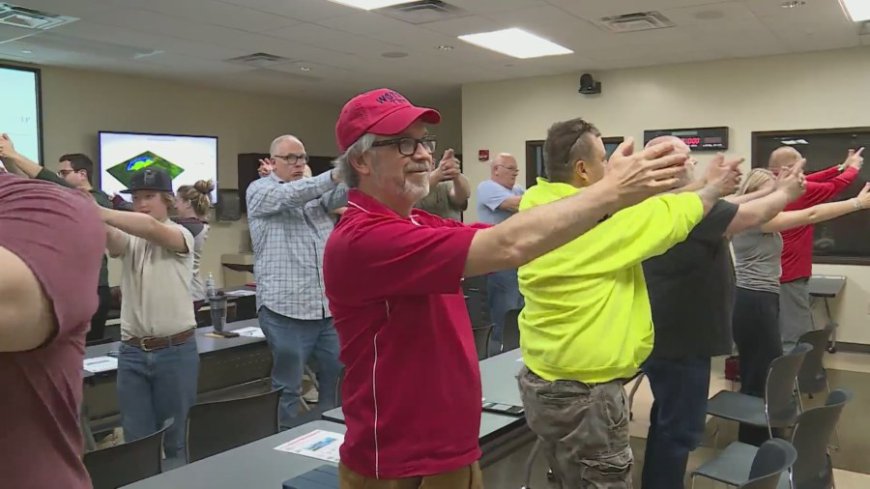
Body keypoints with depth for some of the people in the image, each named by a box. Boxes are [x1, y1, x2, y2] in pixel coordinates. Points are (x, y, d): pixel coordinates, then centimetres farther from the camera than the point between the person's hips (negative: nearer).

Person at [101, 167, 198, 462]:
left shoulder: (181, 236, -5)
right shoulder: (128, 239, 7)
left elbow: (152, 229, -28)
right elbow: (108, 237, -17)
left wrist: (100, 212, -39)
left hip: (175, 351, -4)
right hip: (132, 353, 4)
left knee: (176, 439, 8)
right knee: (136, 441, 9)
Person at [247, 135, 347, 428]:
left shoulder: (314, 192, 17)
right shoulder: (259, 191, 2)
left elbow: (340, 195, -3)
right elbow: (290, 196, -18)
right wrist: (334, 175, -31)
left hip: (328, 306, 5)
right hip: (286, 309, -5)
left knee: (336, 379, 13)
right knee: (288, 388, 4)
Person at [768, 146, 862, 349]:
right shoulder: (800, 191, -15)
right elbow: (834, 186, 2)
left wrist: (841, 167, 24)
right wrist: (853, 168, 22)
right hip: (791, 277, -8)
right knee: (795, 342, -5)